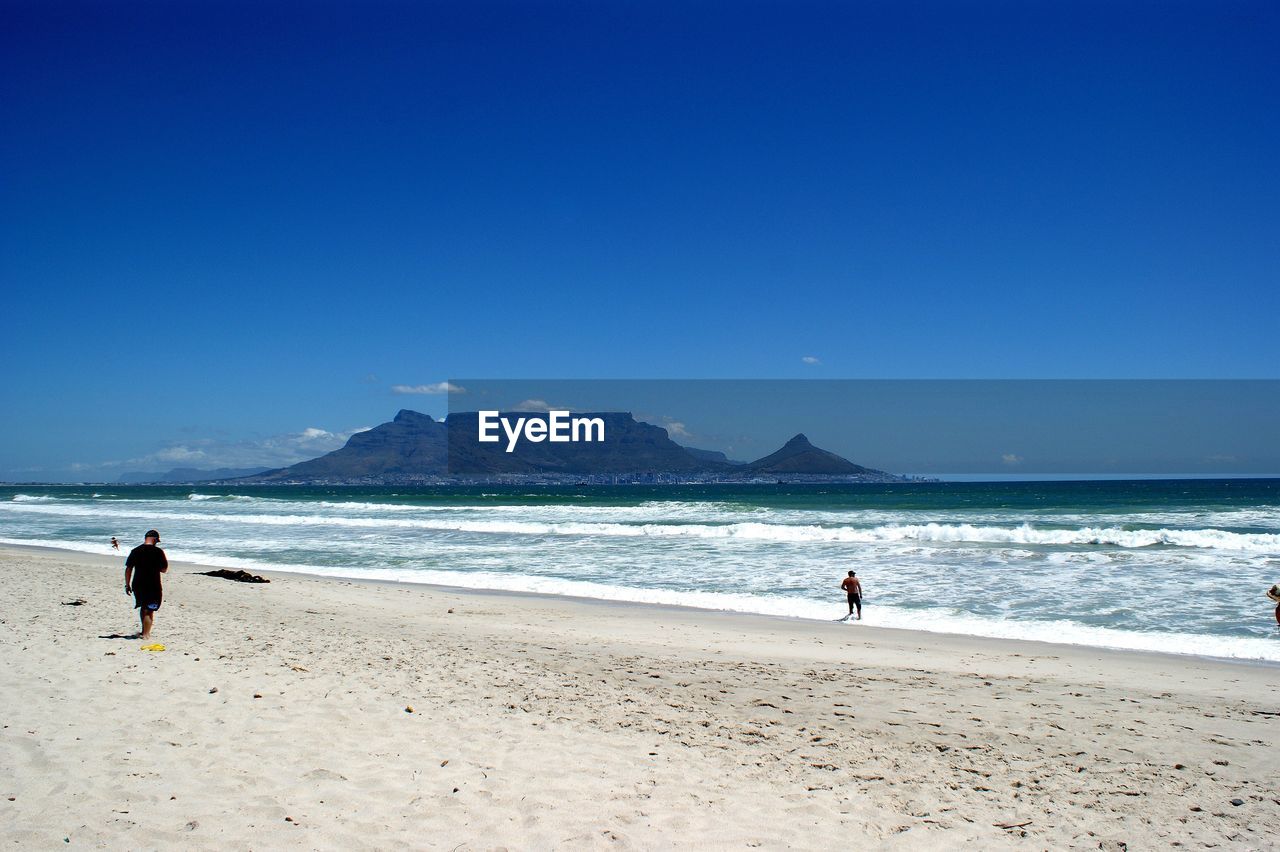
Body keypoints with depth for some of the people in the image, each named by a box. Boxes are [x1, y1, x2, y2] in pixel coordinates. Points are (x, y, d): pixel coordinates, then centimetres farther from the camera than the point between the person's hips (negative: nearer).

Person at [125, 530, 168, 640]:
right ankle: (145, 634, -2)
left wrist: (127, 585, 11)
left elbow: (128, 569, 4)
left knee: (143, 608, 22)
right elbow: (163, 569, -5)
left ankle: (145, 631, 32)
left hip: (138, 585, 4)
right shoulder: (158, 552, -10)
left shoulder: (135, 551, 2)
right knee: (149, 610, 3)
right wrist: (165, 560, 14)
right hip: (153, 586, -4)